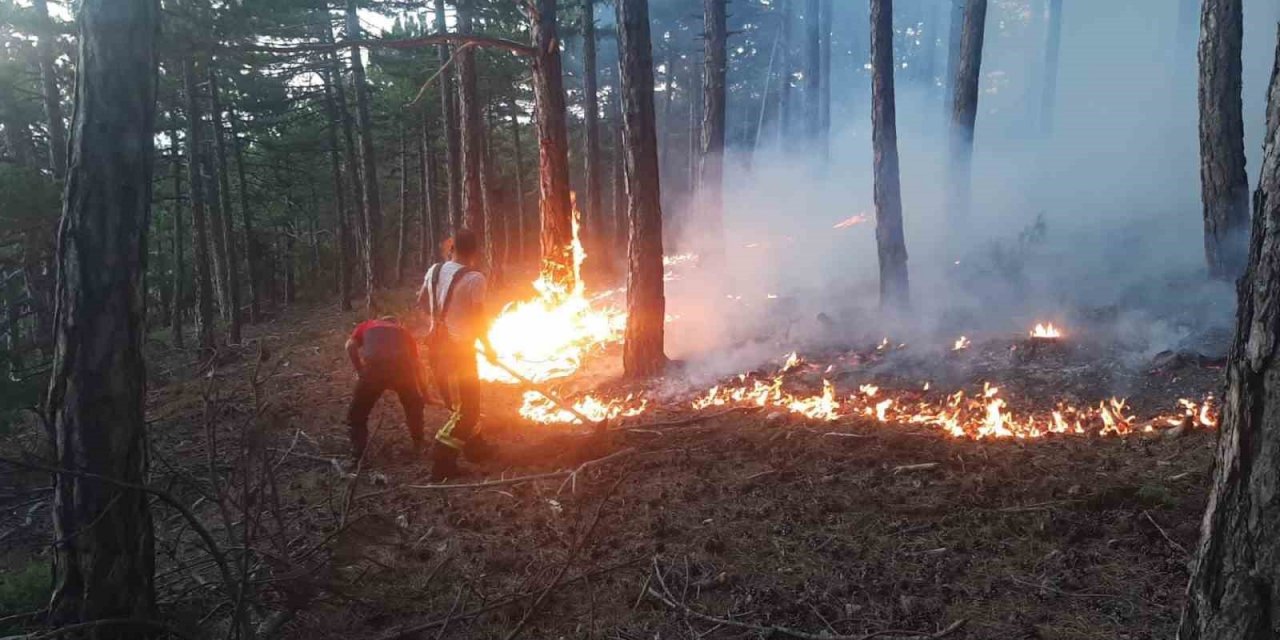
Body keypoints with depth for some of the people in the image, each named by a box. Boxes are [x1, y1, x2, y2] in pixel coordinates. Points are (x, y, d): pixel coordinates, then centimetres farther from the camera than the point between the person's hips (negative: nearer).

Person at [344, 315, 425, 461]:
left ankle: (358, 456, 17)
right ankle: (418, 445, 37)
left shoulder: (366, 325, 32)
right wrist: (424, 393, 45)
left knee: (357, 413, 19)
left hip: (375, 366, -1)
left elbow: (350, 346, 11)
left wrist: (360, 372, 18)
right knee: (414, 405, 30)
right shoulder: (403, 331, 35)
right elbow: (416, 364, 36)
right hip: (402, 366, 2)